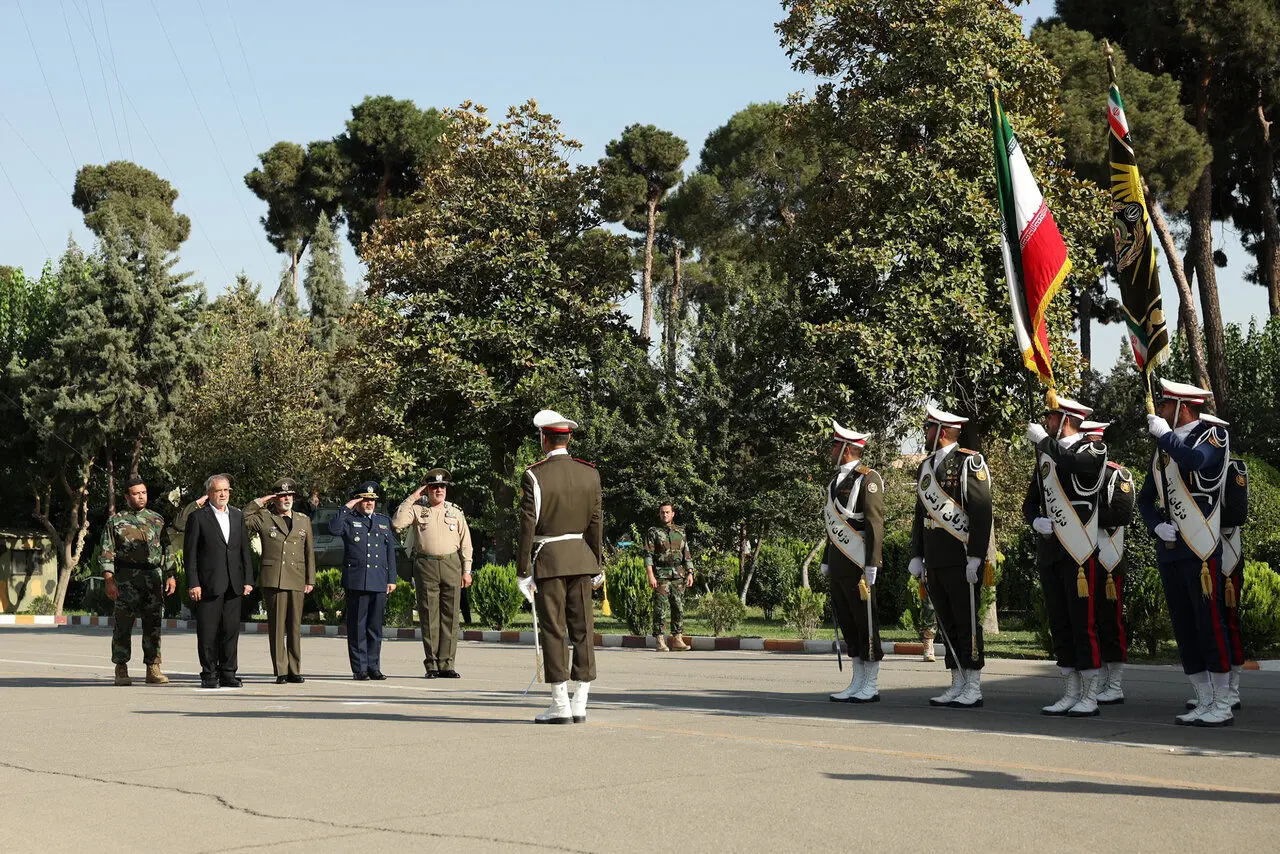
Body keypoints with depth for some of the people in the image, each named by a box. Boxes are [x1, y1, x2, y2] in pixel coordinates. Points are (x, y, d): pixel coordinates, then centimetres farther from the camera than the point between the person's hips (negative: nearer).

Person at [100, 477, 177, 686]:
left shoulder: (157, 520, 15)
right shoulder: (115, 521, 5)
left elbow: (167, 549, 16)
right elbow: (106, 553, 0)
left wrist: (171, 575, 7)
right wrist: (109, 580, -10)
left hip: (154, 578, 3)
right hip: (126, 579, -3)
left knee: (153, 624, 3)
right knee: (123, 625, -3)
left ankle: (153, 669, 8)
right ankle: (121, 670, 3)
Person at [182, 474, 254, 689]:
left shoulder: (237, 516, 15)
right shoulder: (197, 517, -1)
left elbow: (245, 550, 16)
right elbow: (190, 553, -4)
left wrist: (248, 580, 8)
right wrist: (193, 583, -10)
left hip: (233, 585, 4)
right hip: (208, 584, -4)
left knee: (231, 630, 6)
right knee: (207, 633, -1)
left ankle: (228, 673, 13)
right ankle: (209, 675, 7)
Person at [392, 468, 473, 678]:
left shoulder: (455, 512, 14)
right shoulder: (417, 510, 8)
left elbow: (465, 543, 13)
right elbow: (397, 522, -9)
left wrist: (466, 570, 5)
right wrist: (411, 498, -6)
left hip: (451, 565, 2)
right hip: (426, 566, -2)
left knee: (450, 616, 0)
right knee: (429, 616, -2)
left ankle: (446, 665, 3)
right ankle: (431, 665, 3)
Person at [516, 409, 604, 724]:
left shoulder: (534, 476, -8)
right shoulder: (590, 473, 4)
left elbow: (528, 526, -10)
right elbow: (596, 522, 5)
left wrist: (523, 571, -6)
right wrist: (597, 565, 12)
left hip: (548, 559, -4)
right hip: (580, 558, 4)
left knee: (553, 630, -1)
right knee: (582, 627, 6)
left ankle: (560, 704, -1)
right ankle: (580, 704, 7)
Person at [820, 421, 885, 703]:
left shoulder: (868, 479, -8)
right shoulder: (836, 481, 19)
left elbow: (875, 524, -13)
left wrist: (871, 565, -18)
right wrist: (826, 562, 22)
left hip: (858, 567, -9)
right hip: (839, 568, 9)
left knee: (866, 626, -4)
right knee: (848, 626, 10)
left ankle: (871, 687, 1)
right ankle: (858, 683, 16)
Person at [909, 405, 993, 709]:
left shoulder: (969, 462, -7)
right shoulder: (926, 467, 17)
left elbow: (982, 512, -12)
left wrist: (975, 558, -17)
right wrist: (917, 556, 15)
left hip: (961, 560, -8)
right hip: (934, 563, 8)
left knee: (967, 624, -4)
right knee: (947, 624, 9)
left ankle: (973, 689, 0)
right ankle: (957, 686, 14)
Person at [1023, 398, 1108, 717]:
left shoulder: (1093, 450, -4)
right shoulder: (1045, 456, 17)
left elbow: (1072, 463, -27)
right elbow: (1030, 502, 21)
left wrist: (1043, 438, -14)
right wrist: (1036, 521, 0)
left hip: (1080, 550, -7)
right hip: (1050, 551, 7)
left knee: (1083, 624, -6)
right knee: (1059, 625, 9)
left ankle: (1090, 698, -1)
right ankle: (1070, 694, 15)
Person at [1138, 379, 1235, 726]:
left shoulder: (1213, 434, -5)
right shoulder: (1163, 447, 15)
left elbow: (1194, 459, -28)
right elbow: (1146, 498, 19)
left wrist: (1163, 433, -16)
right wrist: (1157, 526, 1)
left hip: (1200, 549, -7)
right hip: (1169, 551, 7)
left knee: (1210, 625, -6)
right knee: (1184, 629, 8)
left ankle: (1222, 707, -1)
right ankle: (1204, 703, 15)